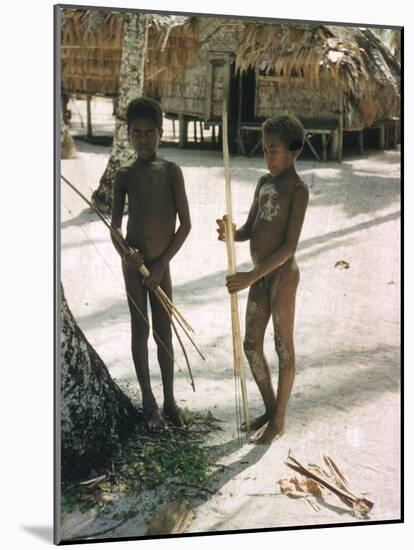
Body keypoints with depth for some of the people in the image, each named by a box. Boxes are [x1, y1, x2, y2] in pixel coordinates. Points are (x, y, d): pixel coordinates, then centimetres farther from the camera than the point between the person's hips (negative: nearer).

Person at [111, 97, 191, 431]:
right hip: (134, 263, 0)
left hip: (161, 264, 0)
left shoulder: (172, 171, -4)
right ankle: (149, 403, 16)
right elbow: (115, 226, 4)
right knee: (140, 330, 6)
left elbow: (186, 224, -4)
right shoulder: (124, 175, 1)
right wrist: (124, 254, -15)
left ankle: (170, 400, 21)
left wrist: (162, 263, -8)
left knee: (164, 331, 8)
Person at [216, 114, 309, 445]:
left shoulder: (298, 189, -13)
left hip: (282, 274, -8)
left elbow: (290, 246, -20)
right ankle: (270, 409, 31)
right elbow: (250, 231, 13)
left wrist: (251, 277, -24)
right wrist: (230, 234, -10)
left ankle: (279, 421, 18)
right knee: (252, 346, 13)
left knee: (284, 348, 5)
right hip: (260, 275, 8)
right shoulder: (264, 182, 10)